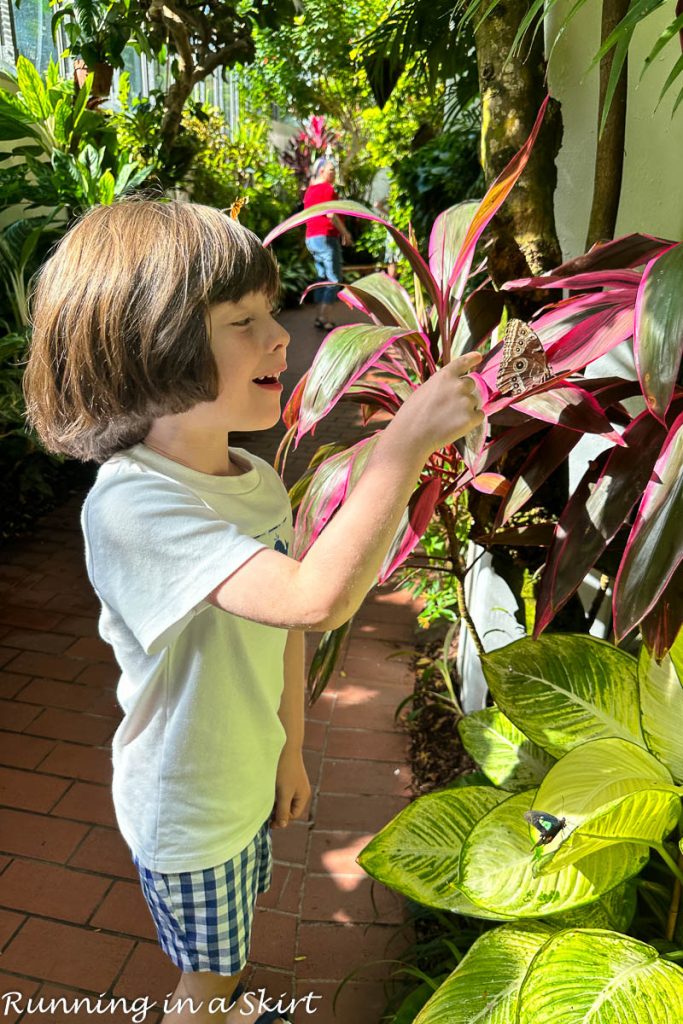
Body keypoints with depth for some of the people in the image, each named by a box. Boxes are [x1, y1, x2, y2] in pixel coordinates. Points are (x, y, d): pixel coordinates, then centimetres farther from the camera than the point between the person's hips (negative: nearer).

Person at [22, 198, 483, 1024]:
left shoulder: (260, 482, -8)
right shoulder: (129, 505, -34)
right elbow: (317, 598, -46)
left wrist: (288, 751, 10)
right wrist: (408, 438, -42)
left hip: (245, 777, 7)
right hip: (185, 810, -7)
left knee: (221, 953, 33)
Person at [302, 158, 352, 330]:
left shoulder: (310, 190, 17)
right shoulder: (327, 188, -10)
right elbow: (331, 215, -19)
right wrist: (345, 233, -10)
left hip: (311, 238, 9)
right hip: (326, 237, -9)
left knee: (322, 277, 14)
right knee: (334, 279, -6)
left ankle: (320, 317, 12)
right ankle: (325, 318, -12)